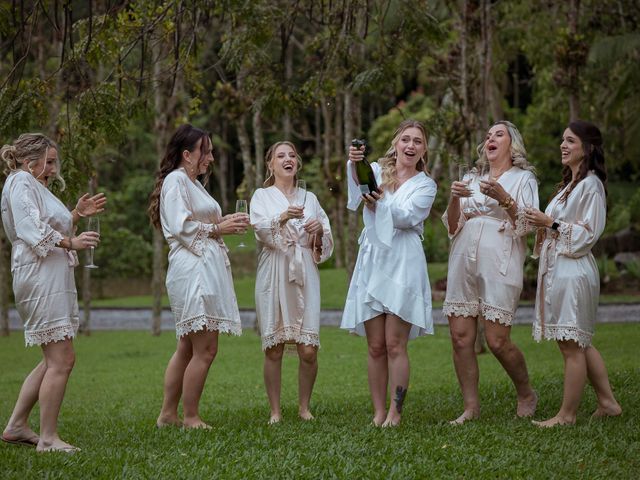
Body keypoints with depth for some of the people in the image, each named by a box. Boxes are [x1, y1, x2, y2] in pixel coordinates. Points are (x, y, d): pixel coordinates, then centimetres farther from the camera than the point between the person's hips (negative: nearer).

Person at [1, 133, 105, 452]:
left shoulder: (35, 186, 25)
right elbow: (33, 231, -18)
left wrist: (77, 215, 14)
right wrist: (71, 242, -18)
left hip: (55, 279, 11)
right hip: (40, 278, -11)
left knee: (54, 360, 13)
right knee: (61, 360, -11)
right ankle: (47, 438, -8)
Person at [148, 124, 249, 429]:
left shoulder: (192, 183, 23)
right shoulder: (176, 180, -8)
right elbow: (181, 227, -16)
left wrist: (223, 223, 10)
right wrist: (218, 228, -8)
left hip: (206, 270, 11)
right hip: (193, 269, -11)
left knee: (188, 347, 12)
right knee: (205, 349, -9)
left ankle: (168, 415, 16)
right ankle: (191, 418, -3)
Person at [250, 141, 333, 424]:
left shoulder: (309, 198, 17)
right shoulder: (262, 196, 8)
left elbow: (326, 244, 17)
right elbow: (261, 231, -10)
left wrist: (320, 229, -4)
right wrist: (283, 217, -28)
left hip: (304, 278, 2)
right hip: (274, 278, -2)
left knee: (309, 350, -5)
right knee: (273, 349, -2)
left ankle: (304, 407, 11)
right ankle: (275, 410, 8)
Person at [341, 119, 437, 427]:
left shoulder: (425, 186, 9)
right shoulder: (376, 171, 11)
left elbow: (407, 216, -10)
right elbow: (357, 182, -14)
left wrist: (379, 203, -27)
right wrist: (353, 163, -36)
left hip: (403, 265, -2)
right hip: (372, 261, 2)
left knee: (395, 345, -5)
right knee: (375, 346, 3)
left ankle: (395, 412, 0)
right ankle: (378, 412, 9)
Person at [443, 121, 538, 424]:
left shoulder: (523, 178, 10)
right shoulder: (471, 179, 21)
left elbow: (526, 225, -3)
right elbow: (453, 227, 15)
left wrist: (503, 197, -17)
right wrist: (454, 199, -4)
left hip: (499, 264, -4)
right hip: (464, 261, 4)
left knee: (497, 341, -9)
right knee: (460, 337, -3)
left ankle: (526, 395, 13)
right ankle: (471, 407, 6)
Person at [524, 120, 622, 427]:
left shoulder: (591, 185, -10)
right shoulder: (570, 183, 19)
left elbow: (588, 233, -15)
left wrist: (551, 223, -15)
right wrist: (541, 223, 7)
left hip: (572, 272, -10)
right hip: (556, 270, 10)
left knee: (572, 346, -5)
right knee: (578, 344, 13)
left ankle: (567, 415, -1)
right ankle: (607, 403, 19)